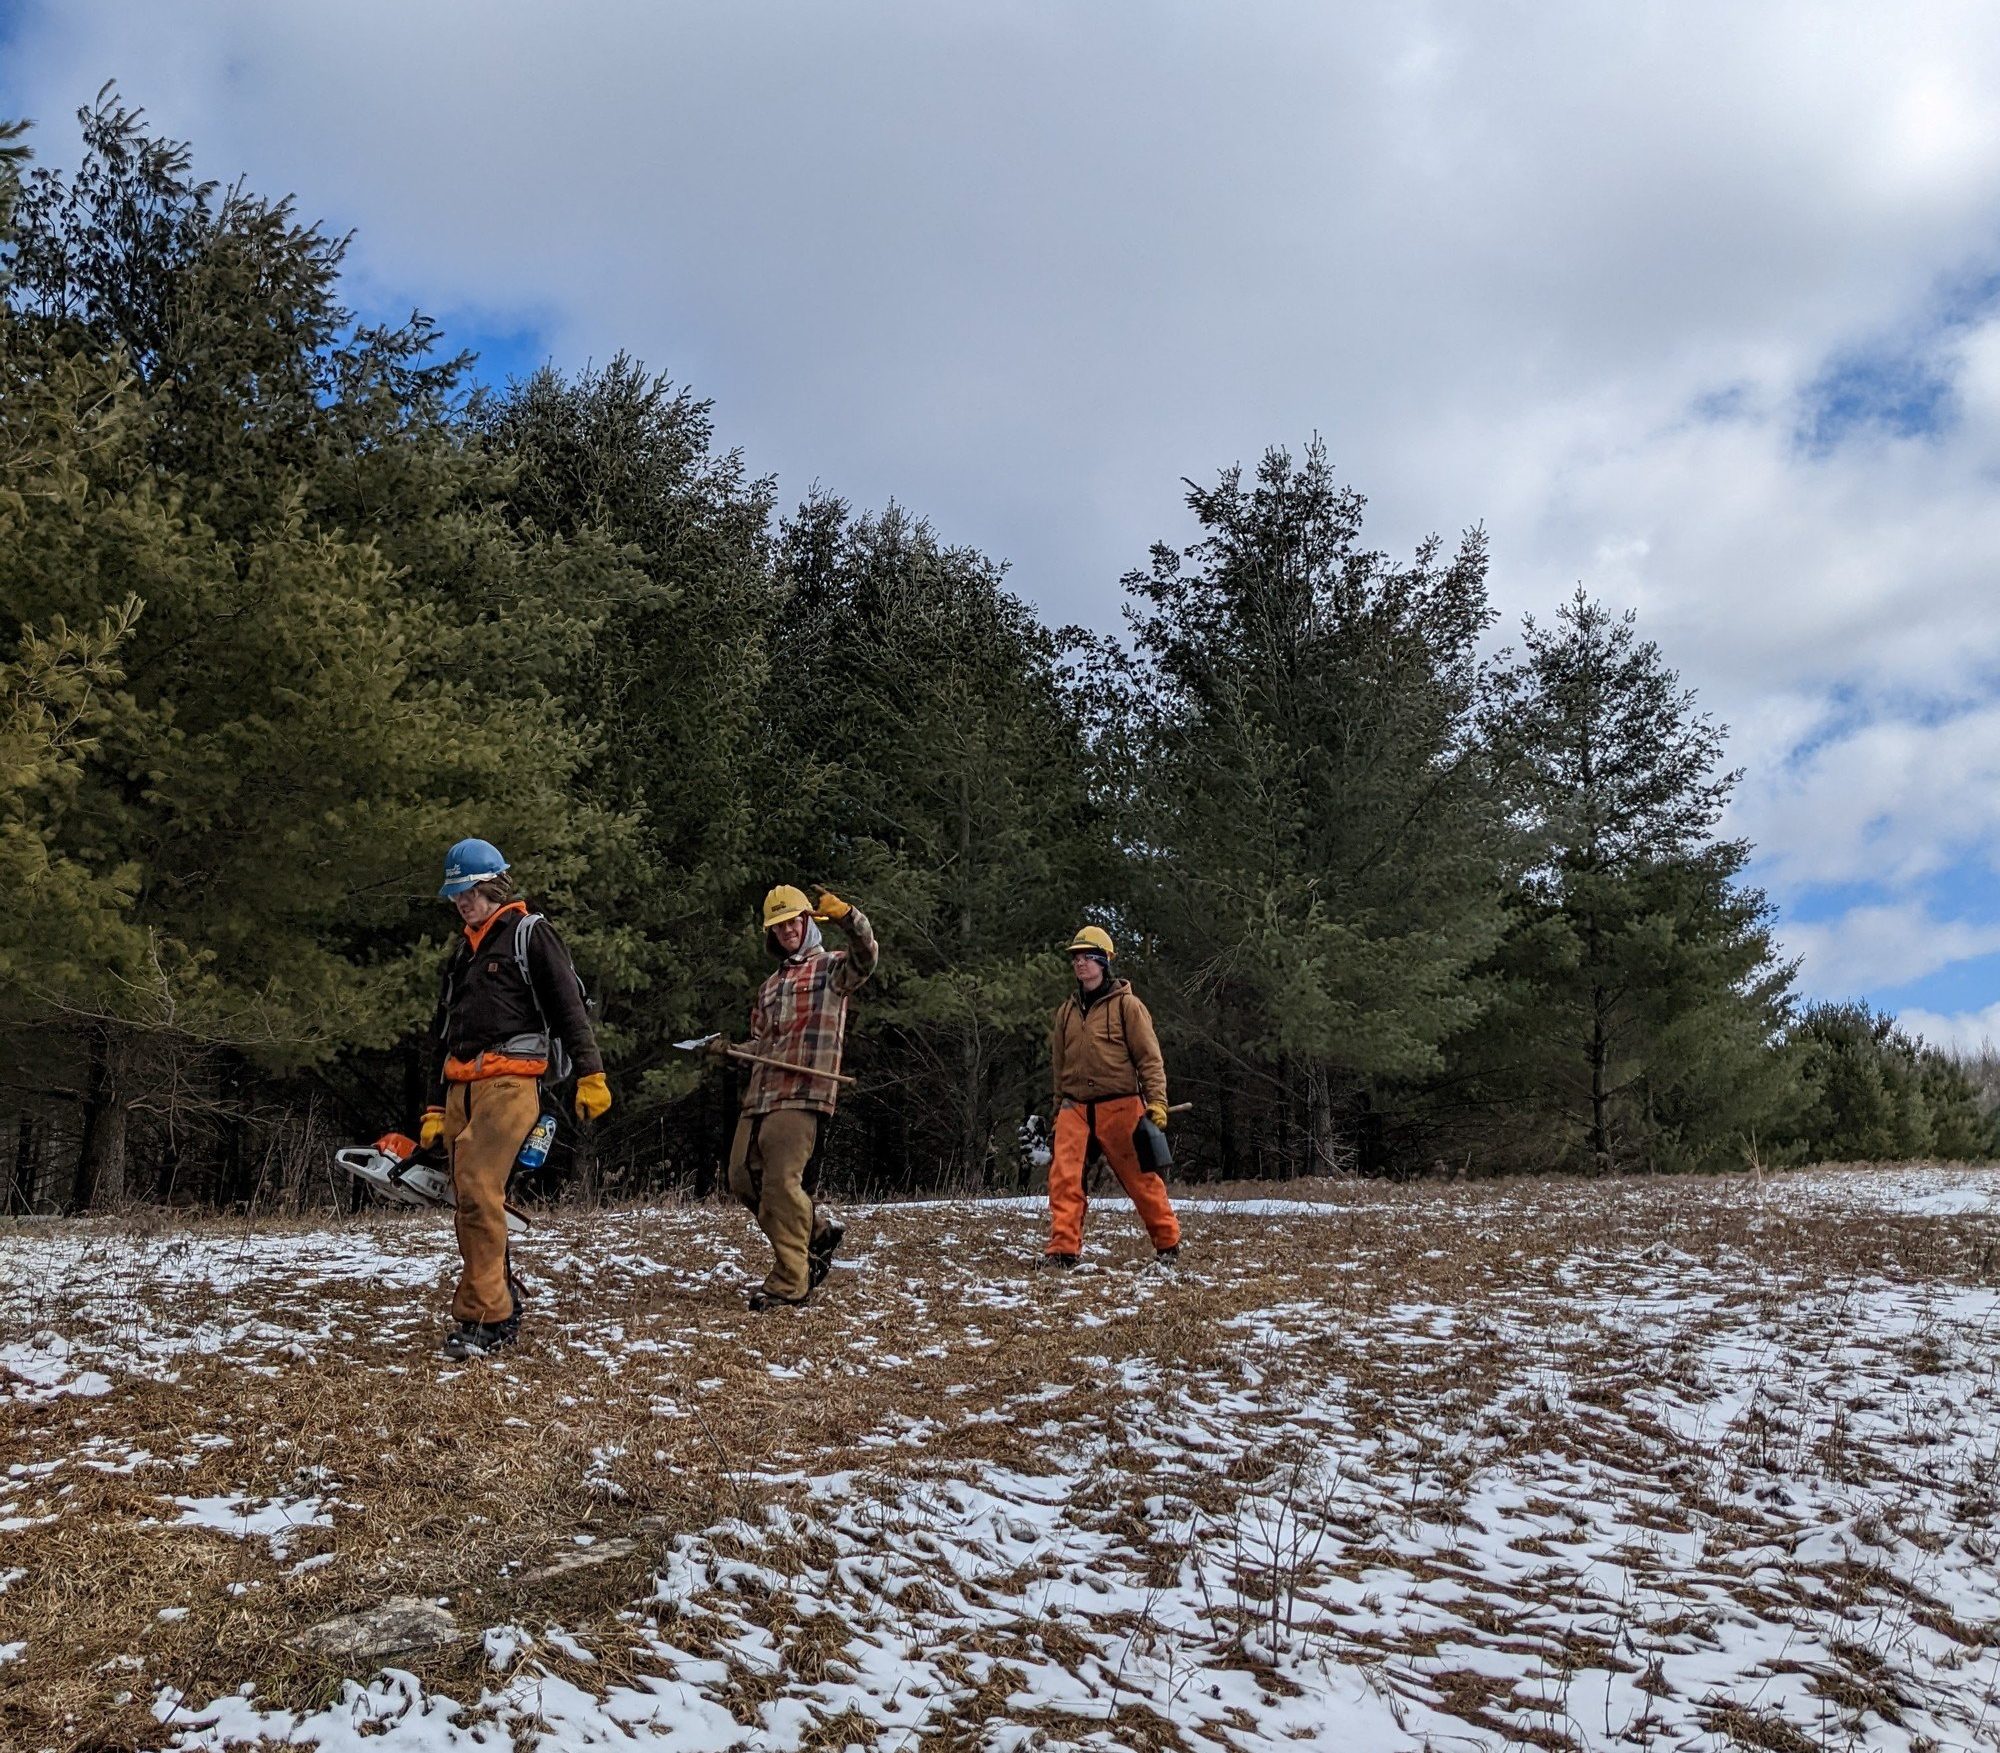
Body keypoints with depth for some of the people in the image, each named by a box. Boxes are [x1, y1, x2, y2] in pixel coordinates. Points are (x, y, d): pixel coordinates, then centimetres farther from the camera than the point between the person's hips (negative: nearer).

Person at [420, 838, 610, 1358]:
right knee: (471, 1201, 5)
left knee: (478, 1191, -21)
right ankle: (504, 1312, 13)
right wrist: (435, 1108, 23)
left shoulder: (528, 933, 2)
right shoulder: (460, 954, 25)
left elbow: (569, 1005, -7)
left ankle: (481, 1317, -19)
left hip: (510, 1079, -8)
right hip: (461, 1088, 8)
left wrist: (591, 1074, -15)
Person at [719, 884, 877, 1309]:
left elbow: (865, 957, -18)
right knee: (743, 1179, 8)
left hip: (803, 1095, -8)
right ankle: (816, 1231, 27)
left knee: (782, 1182, -15)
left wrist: (845, 915, -34)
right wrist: (730, 1050, 10)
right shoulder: (770, 987, 28)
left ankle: (790, 1283, -7)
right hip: (759, 1097, 8)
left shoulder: (832, 967, 5)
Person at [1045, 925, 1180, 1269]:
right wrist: (1059, 1110, 19)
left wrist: (1157, 1102, -12)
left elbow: (1149, 1057, -4)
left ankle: (1168, 1243, 21)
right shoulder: (1067, 1011, 14)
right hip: (1075, 1108, 4)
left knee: (1140, 1178, 4)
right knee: (1064, 1176, -12)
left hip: (1120, 1107, -4)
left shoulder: (1126, 1005, -1)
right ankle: (1063, 1249, -10)